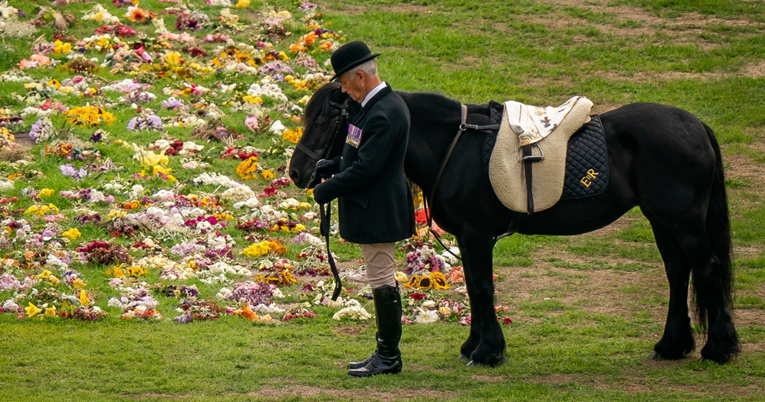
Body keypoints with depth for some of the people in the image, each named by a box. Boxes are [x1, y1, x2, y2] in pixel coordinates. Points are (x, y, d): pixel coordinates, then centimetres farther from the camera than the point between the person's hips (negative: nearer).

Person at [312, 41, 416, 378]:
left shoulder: (382, 114, -23)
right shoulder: (382, 104, 10)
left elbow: (366, 168, -26)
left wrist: (327, 190, -16)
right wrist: (332, 166, 8)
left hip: (377, 211, -11)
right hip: (372, 209, 11)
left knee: (382, 280, -3)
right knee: (381, 280, 15)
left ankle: (389, 356, 4)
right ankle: (386, 351, 23)